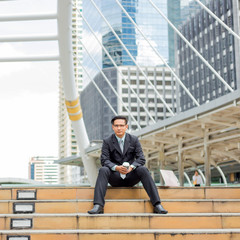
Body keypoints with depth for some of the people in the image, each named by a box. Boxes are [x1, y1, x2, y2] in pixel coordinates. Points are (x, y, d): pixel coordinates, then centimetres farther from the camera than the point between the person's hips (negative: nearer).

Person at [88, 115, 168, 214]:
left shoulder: (134, 140, 5)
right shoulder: (107, 142, 2)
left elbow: (141, 159, -3)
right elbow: (104, 160, -8)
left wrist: (131, 167, -25)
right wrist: (116, 167, -29)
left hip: (130, 177, 1)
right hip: (115, 178, -1)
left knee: (143, 169, -29)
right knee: (103, 170, -30)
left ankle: (157, 205, -33)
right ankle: (98, 206, -41)